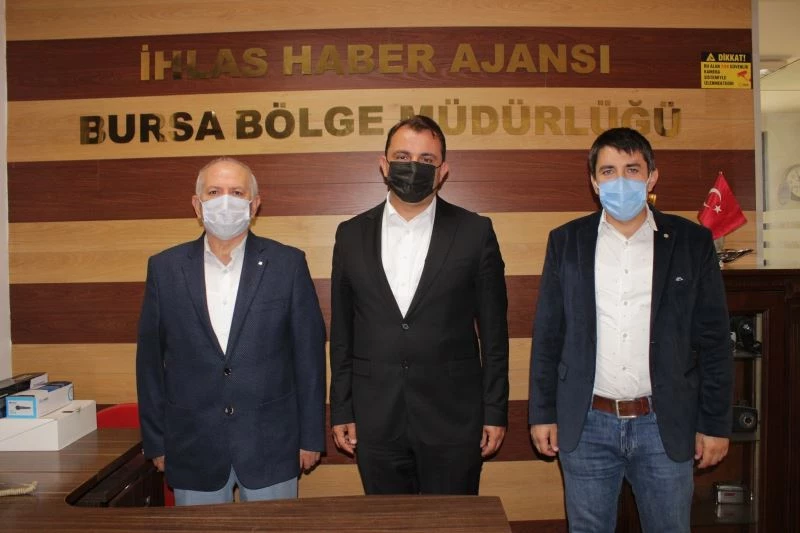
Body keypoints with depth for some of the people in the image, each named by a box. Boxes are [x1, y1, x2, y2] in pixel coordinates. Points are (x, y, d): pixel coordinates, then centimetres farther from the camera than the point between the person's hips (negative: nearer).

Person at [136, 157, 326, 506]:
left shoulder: (287, 264, -4)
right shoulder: (165, 268, 1)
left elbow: (309, 354, -2)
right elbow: (150, 360, 5)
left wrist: (311, 437, -1)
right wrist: (155, 441, 5)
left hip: (271, 447, -1)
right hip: (192, 450, 2)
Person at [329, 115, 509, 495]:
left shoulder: (474, 232, -3)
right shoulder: (351, 235, 3)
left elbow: (493, 331, 0)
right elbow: (341, 332, 6)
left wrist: (495, 413, -1)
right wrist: (341, 411, 5)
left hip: (453, 420, -1)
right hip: (375, 422, 2)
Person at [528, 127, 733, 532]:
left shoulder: (693, 242, 0)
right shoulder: (566, 241, 2)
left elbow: (713, 341, 2)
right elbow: (547, 335, 3)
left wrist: (715, 423, 0)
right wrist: (542, 413, 1)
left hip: (665, 426, 0)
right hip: (586, 425, 1)